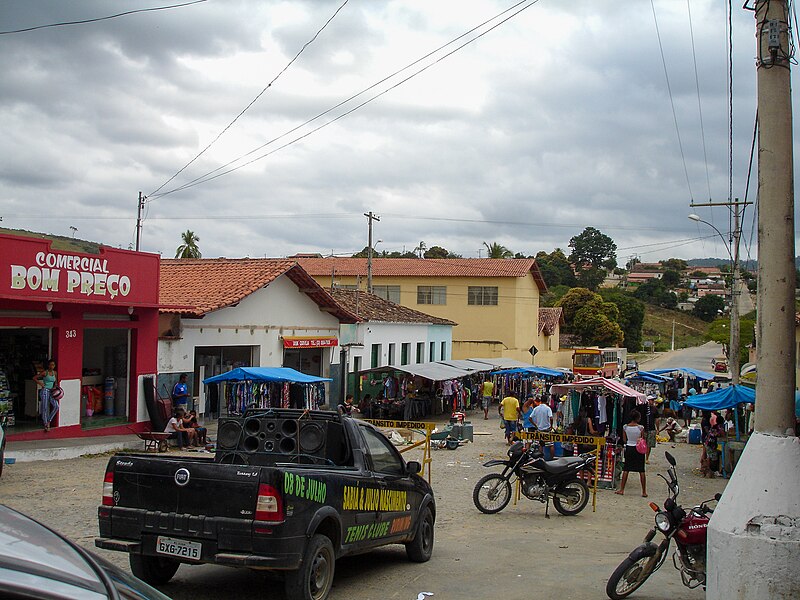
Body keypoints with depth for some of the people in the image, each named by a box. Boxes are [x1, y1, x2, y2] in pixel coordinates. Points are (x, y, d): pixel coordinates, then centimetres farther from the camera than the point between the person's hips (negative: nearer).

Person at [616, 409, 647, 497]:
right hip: (639, 449, -2)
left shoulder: (625, 427, -5)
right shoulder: (640, 428, -13)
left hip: (629, 448, 2)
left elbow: (624, 440, 3)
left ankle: (621, 489, 11)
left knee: (626, 469, 10)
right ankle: (644, 492, 7)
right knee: (641, 471, 4)